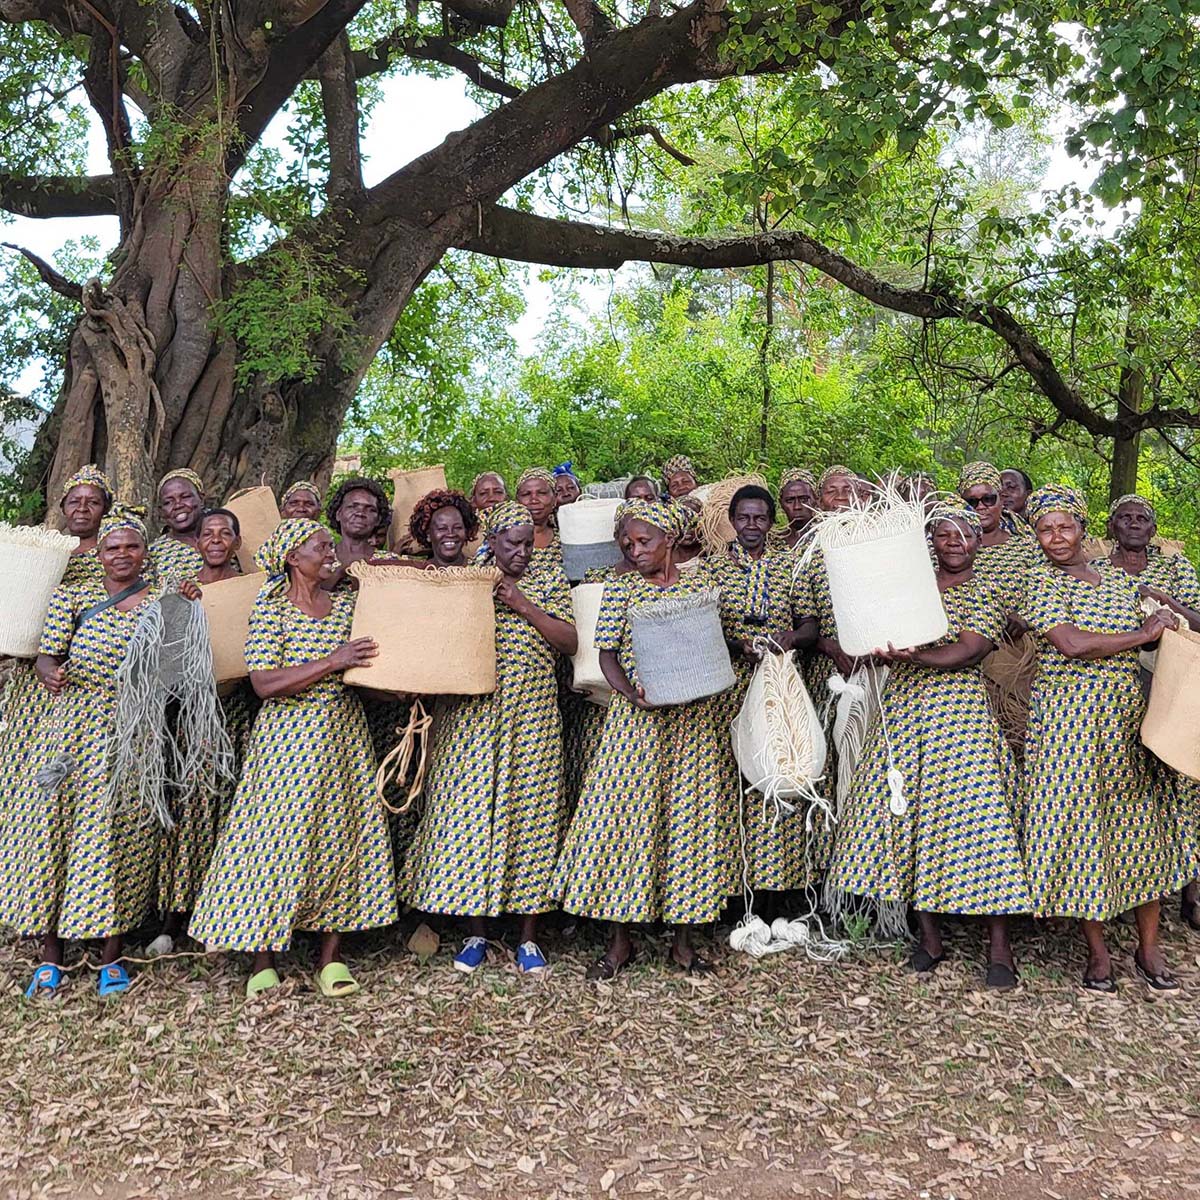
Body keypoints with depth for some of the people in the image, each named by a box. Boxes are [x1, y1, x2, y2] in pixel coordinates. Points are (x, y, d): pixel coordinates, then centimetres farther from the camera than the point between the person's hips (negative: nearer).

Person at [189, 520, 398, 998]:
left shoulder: (347, 604, 8)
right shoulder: (271, 608, -7)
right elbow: (264, 683, -17)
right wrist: (330, 663, -21)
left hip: (344, 735, 5)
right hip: (287, 738, -5)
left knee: (341, 837, 5)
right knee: (277, 839, -2)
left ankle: (331, 958, 15)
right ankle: (262, 962, 10)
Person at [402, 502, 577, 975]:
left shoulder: (550, 583, 9)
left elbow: (570, 642, -2)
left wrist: (523, 605, -9)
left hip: (531, 715, 0)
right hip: (472, 711, 0)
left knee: (530, 810, 1)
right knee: (470, 811, -1)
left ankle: (528, 935, 12)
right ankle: (476, 931, 13)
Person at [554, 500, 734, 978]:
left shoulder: (700, 584, 7)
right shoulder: (619, 589, 3)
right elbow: (607, 652, -1)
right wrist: (631, 693, -17)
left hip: (695, 718, 1)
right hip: (636, 718, -1)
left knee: (690, 814, 4)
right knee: (625, 813, -2)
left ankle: (683, 941, 17)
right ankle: (620, 940, 12)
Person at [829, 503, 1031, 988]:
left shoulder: (985, 595, 3)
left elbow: (968, 651, -12)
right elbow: (888, 646, 12)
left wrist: (912, 656, -25)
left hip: (961, 711, -4)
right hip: (903, 709, 4)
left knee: (975, 814, -7)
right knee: (911, 812, 3)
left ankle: (999, 948, 3)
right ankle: (930, 937, 16)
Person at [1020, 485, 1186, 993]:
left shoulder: (1118, 578, 14)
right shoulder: (1041, 583, -4)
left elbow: (1154, 632, 23)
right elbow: (1073, 644, -17)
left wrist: (1166, 612, 1)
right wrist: (1142, 636, -7)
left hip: (1127, 713, 5)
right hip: (1068, 716, -5)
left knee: (1142, 819, 4)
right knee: (1079, 820, -3)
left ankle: (1148, 947, 16)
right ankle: (1097, 951, 10)